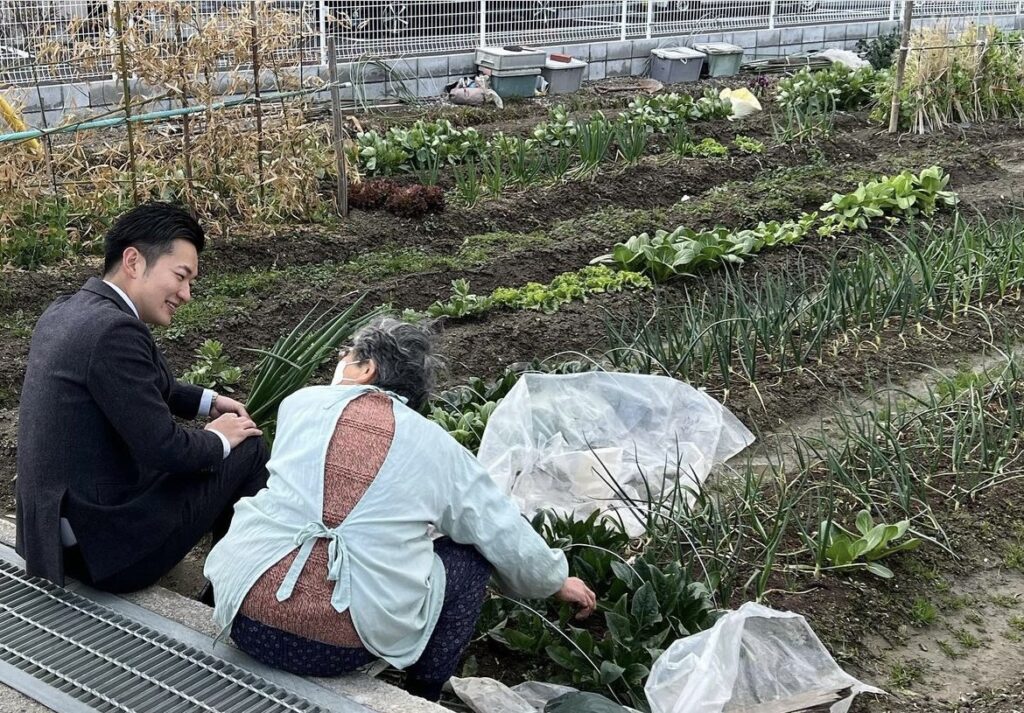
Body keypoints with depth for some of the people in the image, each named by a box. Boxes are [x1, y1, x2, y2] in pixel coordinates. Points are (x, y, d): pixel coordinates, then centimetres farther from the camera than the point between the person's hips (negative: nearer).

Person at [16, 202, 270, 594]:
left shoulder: (65, 311, 6)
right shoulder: (114, 329, -24)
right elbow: (165, 450, -23)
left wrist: (208, 401, 19)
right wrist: (219, 438, -4)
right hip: (108, 544, -10)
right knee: (248, 448, 5)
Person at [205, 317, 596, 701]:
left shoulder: (300, 403, 11)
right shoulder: (439, 447, 8)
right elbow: (508, 537, 14)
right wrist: (557, 580, 35)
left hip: (249, 620, 3)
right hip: (349, 643, -2)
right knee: (470, 559, 20)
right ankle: (423, 697, 28)